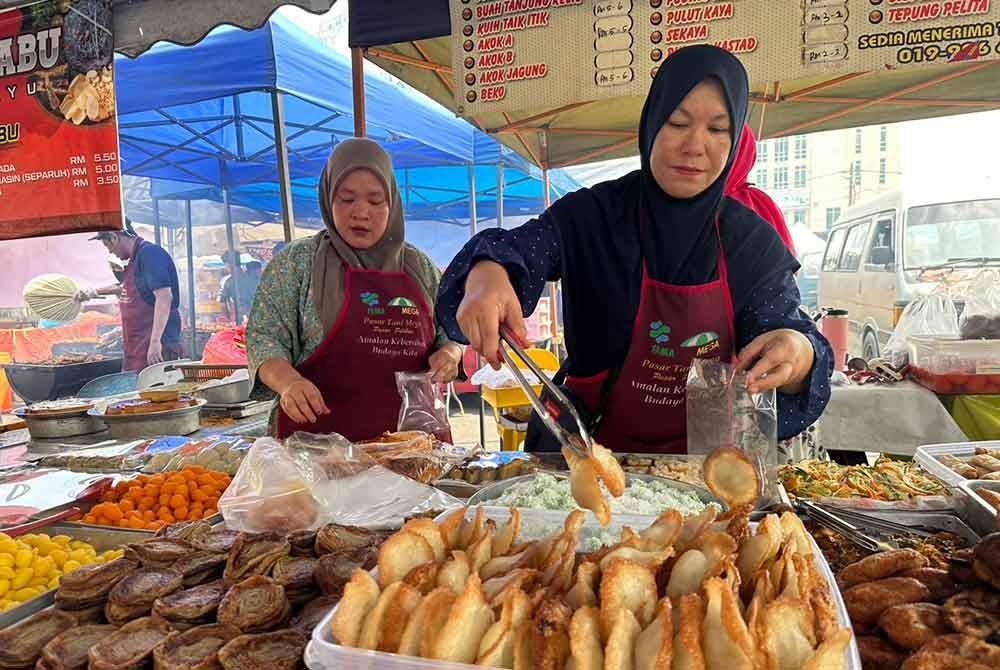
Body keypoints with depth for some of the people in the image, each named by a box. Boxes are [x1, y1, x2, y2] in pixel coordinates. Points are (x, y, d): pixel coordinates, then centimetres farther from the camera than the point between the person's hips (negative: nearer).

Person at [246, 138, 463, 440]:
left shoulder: (419, 265, 9)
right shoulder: (296, 261, -1)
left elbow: (447, 333, 16)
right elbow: (264, 337, -4)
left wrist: (449, 354, -6)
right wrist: (288, 381, -23)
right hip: (319, 435, -3)